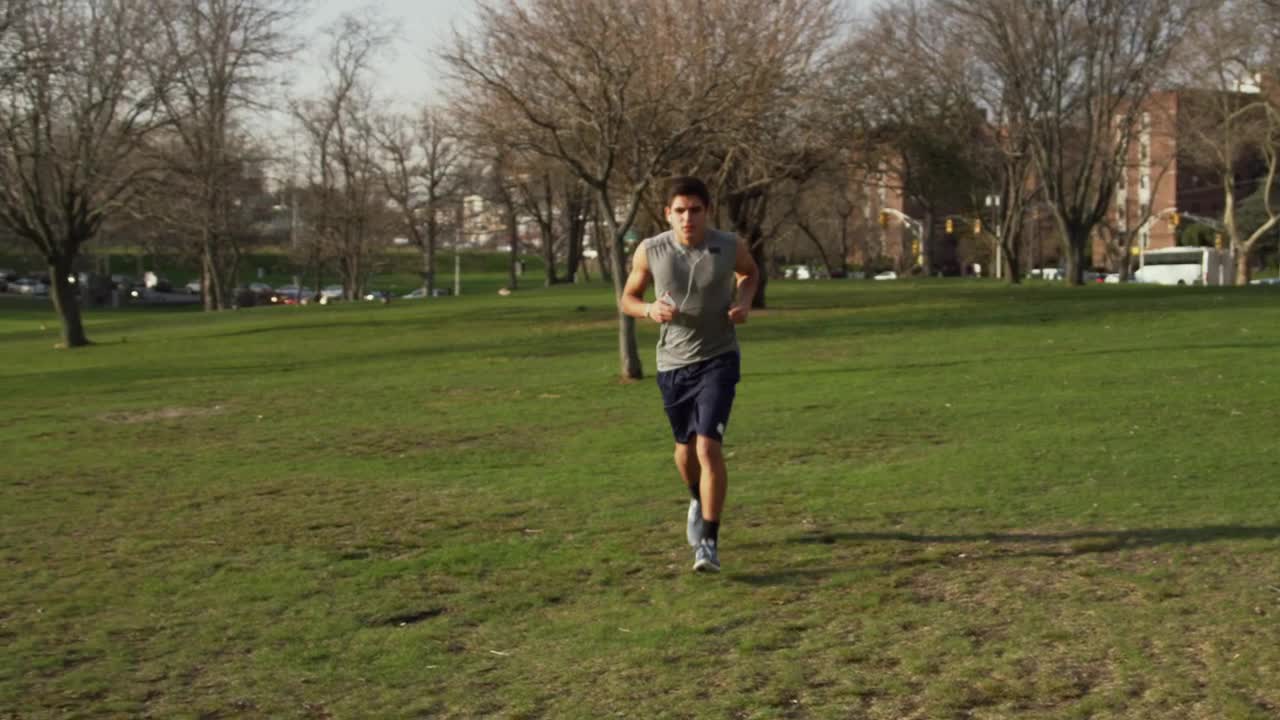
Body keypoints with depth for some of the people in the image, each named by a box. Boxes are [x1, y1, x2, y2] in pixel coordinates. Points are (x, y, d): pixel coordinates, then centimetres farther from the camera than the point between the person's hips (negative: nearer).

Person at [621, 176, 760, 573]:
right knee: (685, 447, 18)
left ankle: (709, 541, -7)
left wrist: (744, 301, -7)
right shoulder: (650, 251, -11)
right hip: (672, 363, 2)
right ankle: (698, 501, 51)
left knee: (709, 447, -17)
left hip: (718, 360, -2)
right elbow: (628, 298, 3)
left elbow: (749, 272, 13)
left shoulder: (730, 247, -11)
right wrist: (651, 310, -19)